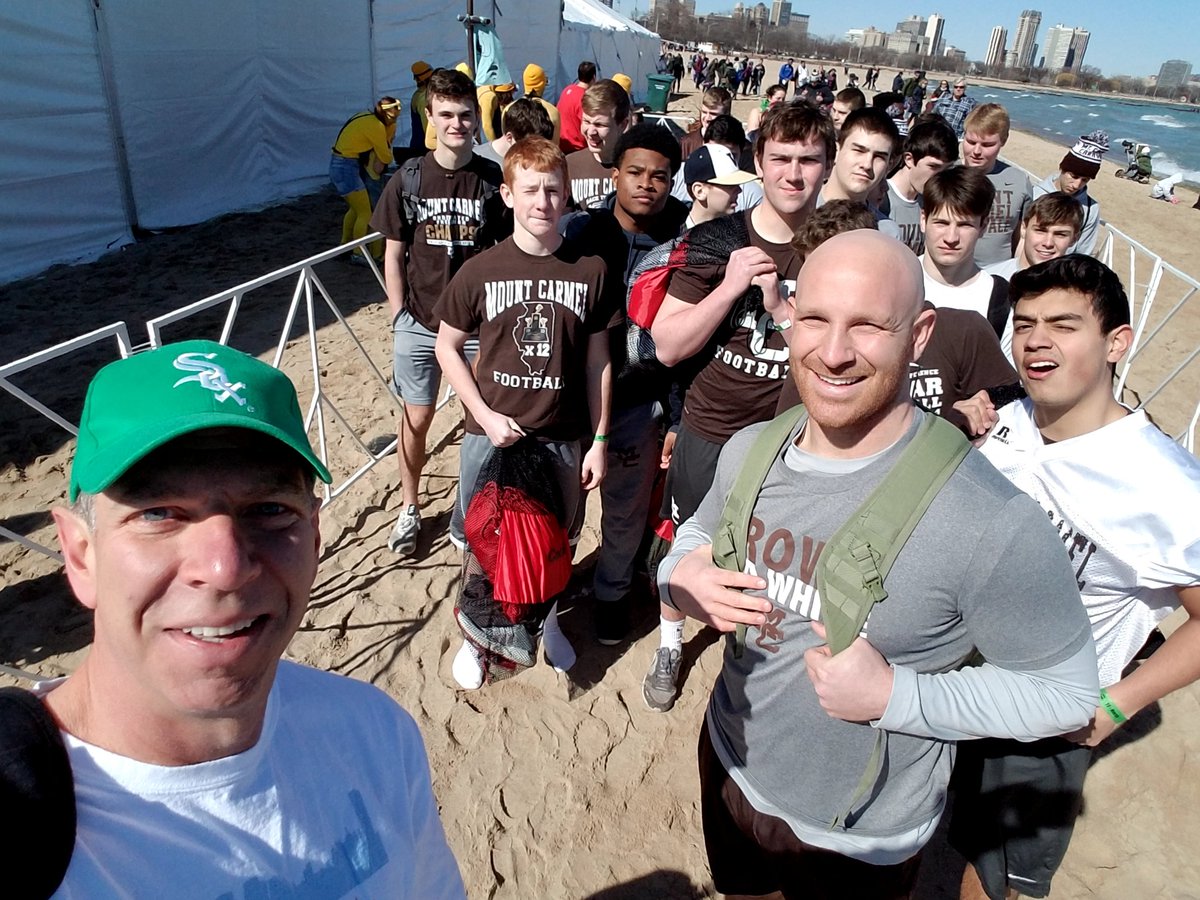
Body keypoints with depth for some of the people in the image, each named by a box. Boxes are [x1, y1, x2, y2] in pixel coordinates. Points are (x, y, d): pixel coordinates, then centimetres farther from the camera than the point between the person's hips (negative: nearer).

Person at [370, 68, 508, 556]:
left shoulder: (494, 179, -4)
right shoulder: (408, 180, -2)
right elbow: (393, 254, 3)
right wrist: (399, 316, -1)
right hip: (418, 321, 1)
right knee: (416, 418, 10)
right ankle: (409, 507, 29)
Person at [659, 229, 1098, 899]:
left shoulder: (992, 521, -30)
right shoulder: (747, 450, -12)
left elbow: (1066, 690, -18)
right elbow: (700, 533, 7)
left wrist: (895, 696, -30)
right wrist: (679, 577, -16)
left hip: (859, 838, -4)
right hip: (729, 768, 5)